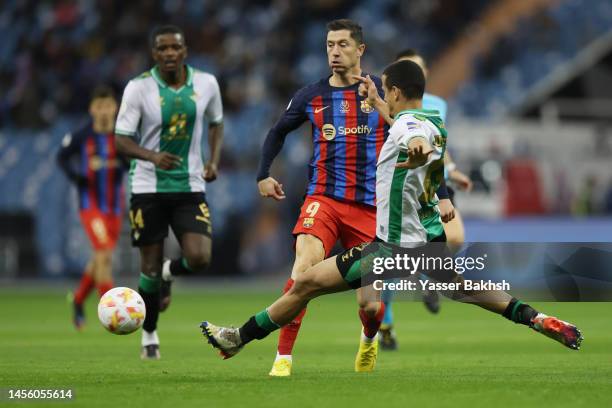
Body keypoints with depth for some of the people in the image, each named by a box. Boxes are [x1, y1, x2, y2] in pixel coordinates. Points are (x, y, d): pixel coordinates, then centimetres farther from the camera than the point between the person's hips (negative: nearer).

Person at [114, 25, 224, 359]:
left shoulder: (206, 83, -1)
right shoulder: (139, 88, -10)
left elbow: (216, 123, 17)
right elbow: (121, 140, -10)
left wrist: (214, 160, 1)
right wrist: (152, 156, -29)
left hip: (190, 187, 2)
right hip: (148, 188, -2)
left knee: (199, 259, -15)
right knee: (150, 268, 2)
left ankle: (169, 272, 22)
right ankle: (150, 335, 25)